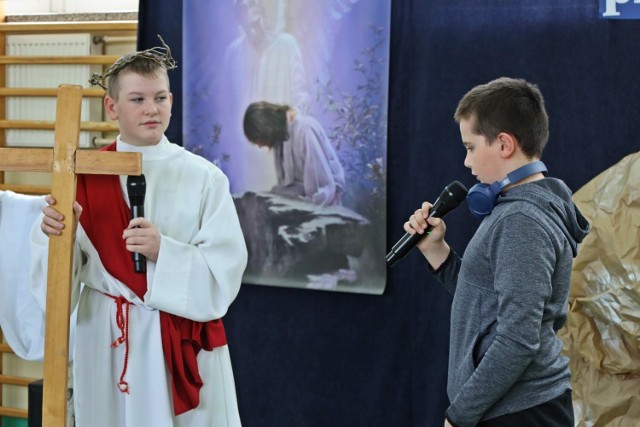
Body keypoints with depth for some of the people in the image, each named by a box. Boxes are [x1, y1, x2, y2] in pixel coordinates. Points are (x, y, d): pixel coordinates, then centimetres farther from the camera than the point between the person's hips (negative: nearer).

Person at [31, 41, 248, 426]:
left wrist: (164, 251, -22)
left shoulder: (204, 178, -4)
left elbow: (226, 268, -8)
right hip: (108, 340, 1)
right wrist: (55, 233, -21)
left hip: (184, 343, -1)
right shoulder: (85, 177, 0)